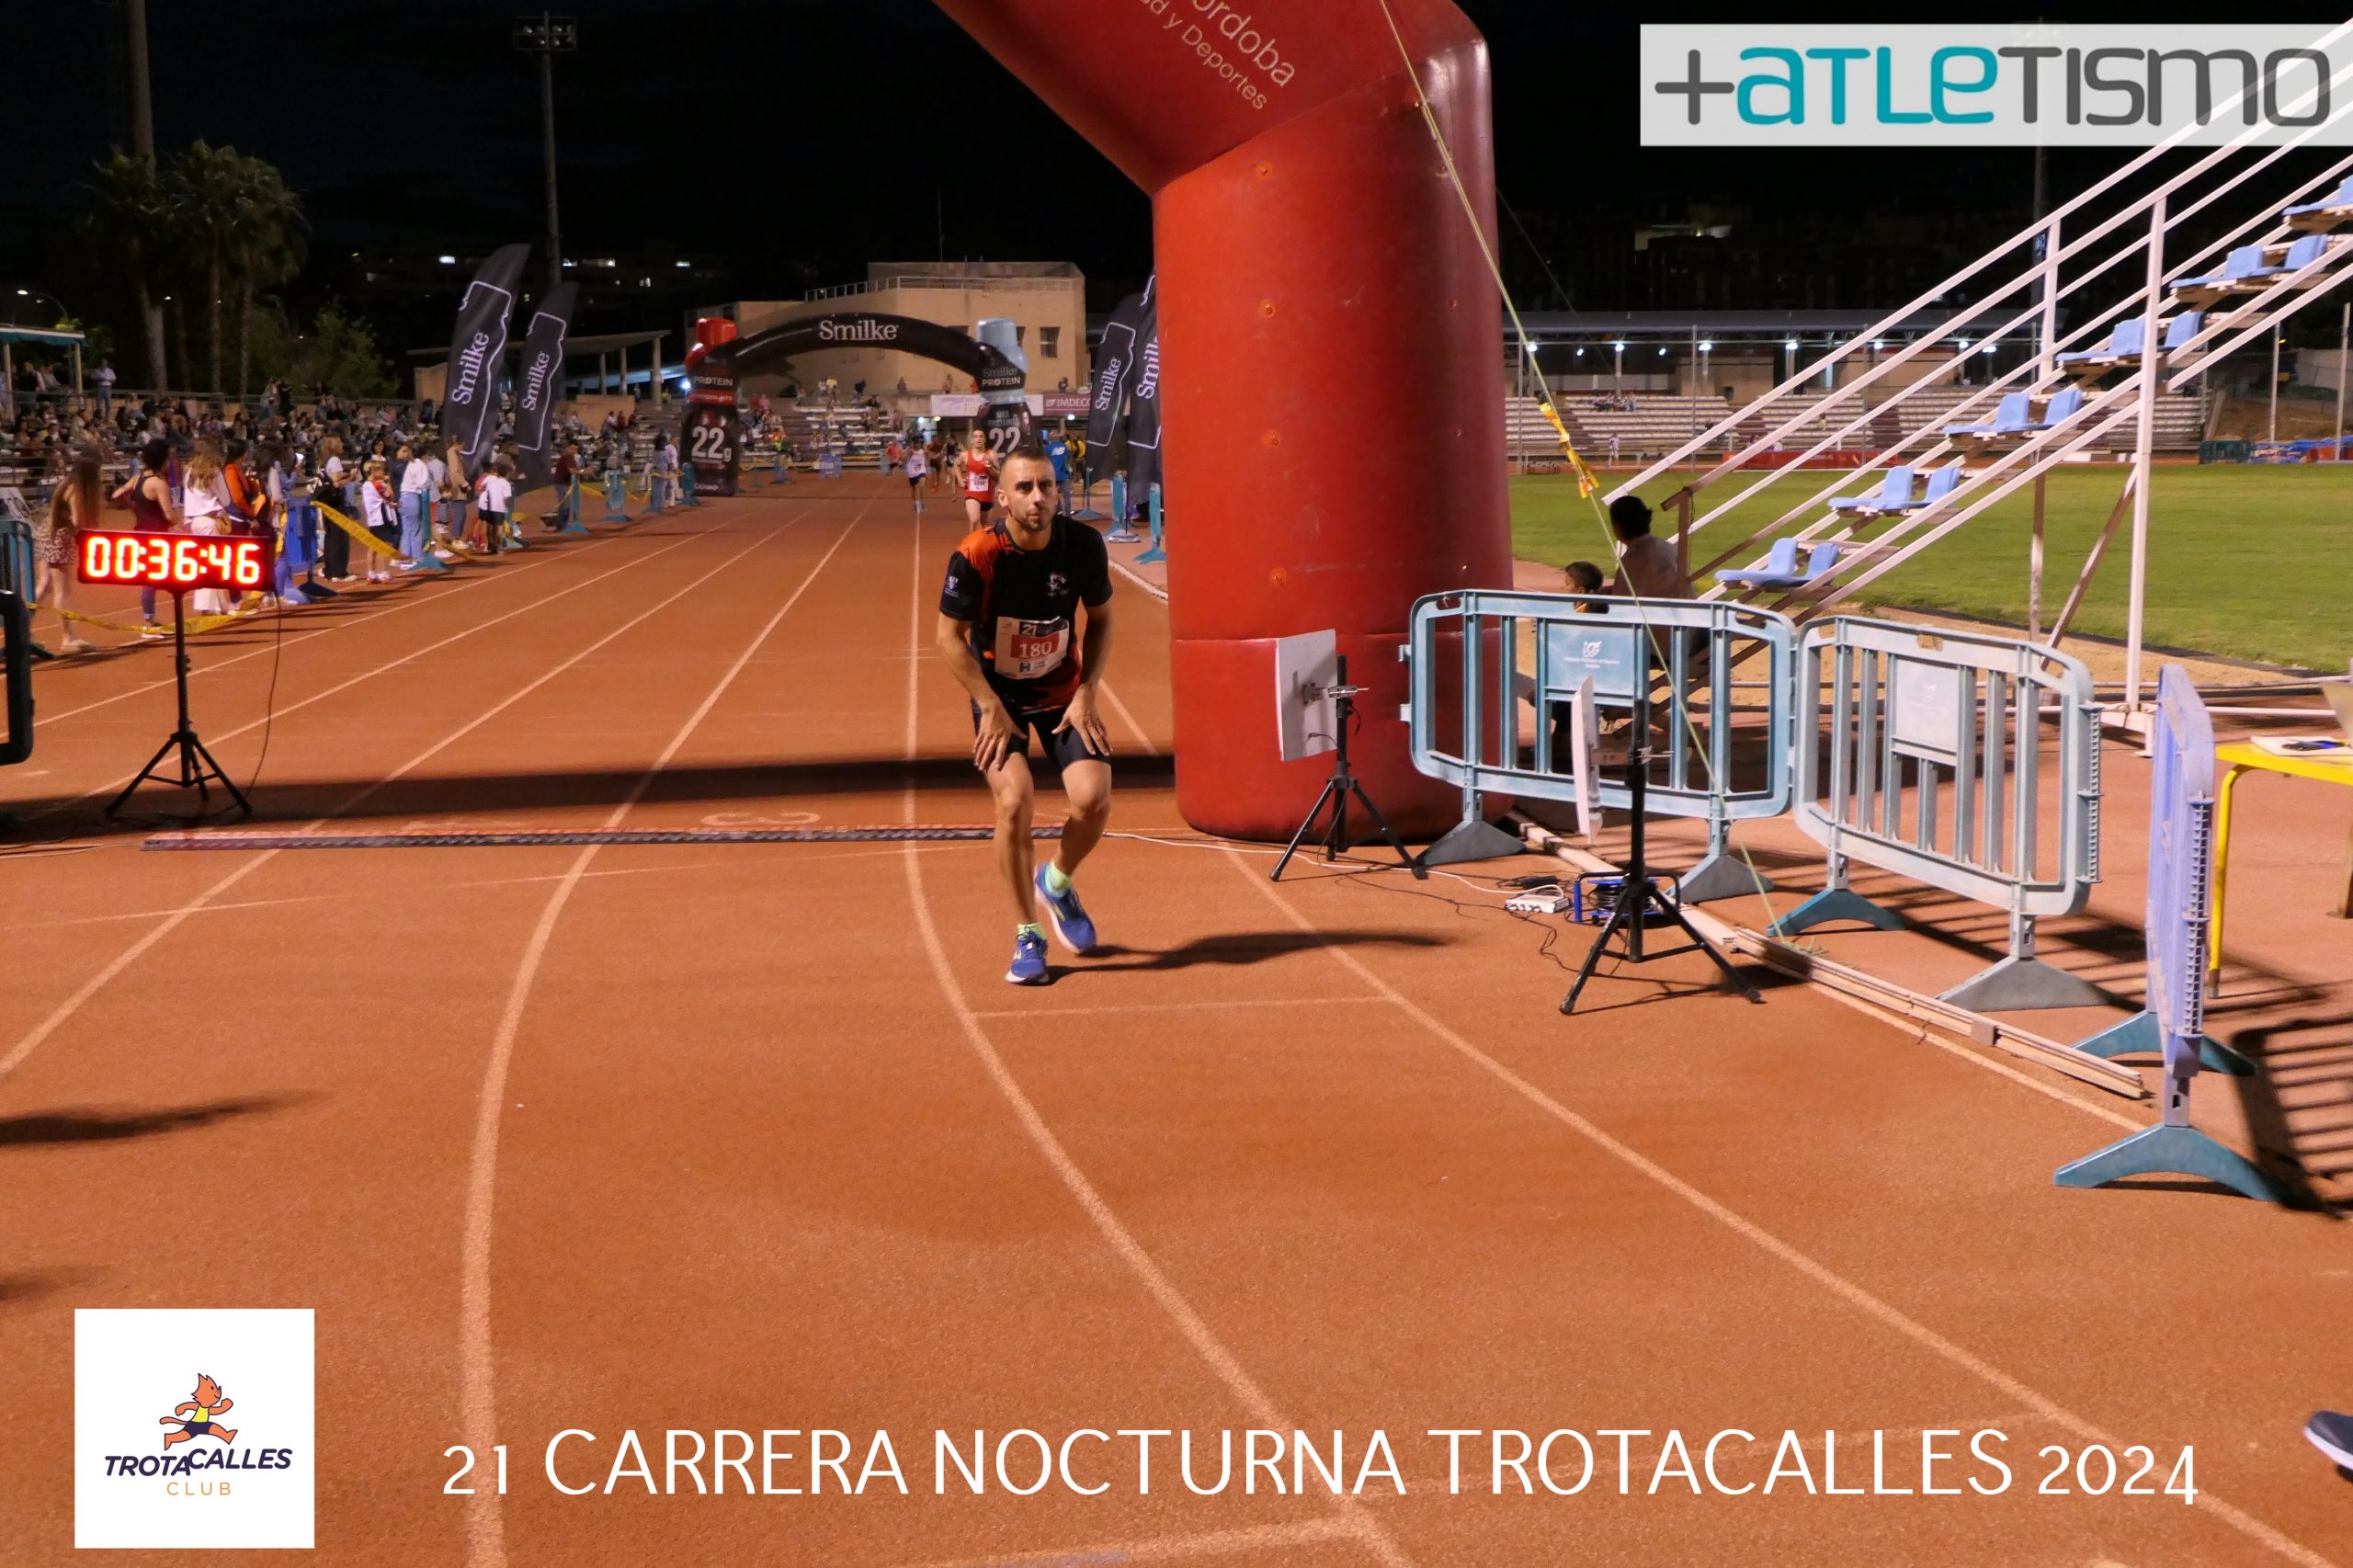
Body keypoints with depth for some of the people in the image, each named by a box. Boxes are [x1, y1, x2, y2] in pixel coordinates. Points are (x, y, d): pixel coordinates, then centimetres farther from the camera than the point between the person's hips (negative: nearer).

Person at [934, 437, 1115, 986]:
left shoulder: (1083, 544, -15)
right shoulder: (976, 555, -23)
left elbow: (1100, 620, 2)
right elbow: (950, 636, -12)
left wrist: (1086, 694, -6)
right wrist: (992, 710, -14)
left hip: (1061, 689, 2)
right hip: (999, 692, -2)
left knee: (1093, 799, -14)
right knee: (1015, 800, -21)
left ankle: (1057, 883, 20)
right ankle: (1027, 935, -3)